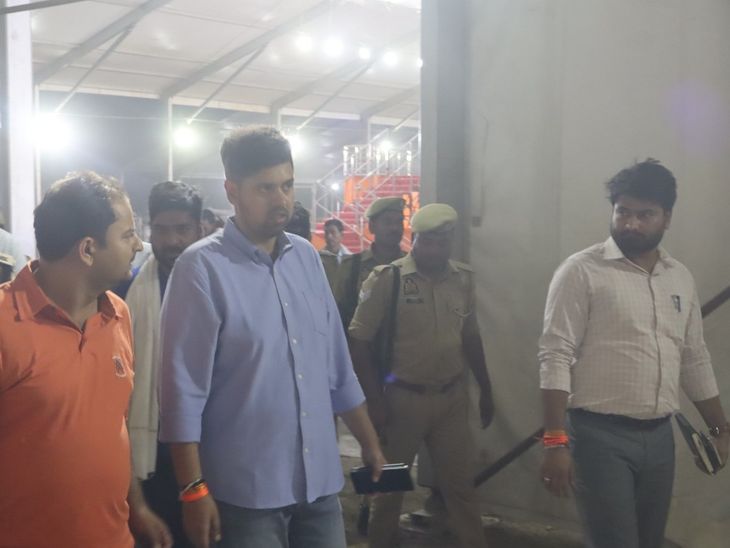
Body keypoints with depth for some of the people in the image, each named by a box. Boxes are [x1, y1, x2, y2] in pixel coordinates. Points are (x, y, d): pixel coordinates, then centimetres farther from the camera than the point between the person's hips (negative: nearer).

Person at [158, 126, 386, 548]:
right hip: (246, 490, -5)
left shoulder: (307, 257, 6)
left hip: (320, 481, 5)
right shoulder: (203, 268, -11)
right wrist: (194, 490, -13)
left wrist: (371, 445, 13)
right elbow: (183, 391, -11)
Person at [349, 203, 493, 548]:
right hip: (402, 398, -3)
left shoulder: (463, 278, 2)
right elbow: (359, 341, -10)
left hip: (452, 397, 3)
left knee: (461, 483, 11)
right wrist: (374, 400, -11)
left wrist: (485, 389, 16)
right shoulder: (387, 279, -13)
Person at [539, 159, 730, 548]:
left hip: (659, 436, 6)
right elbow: (556, 357, -14)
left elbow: (694, 361, 18)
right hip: (599, 435, -6)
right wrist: (556, 441, -20)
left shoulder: (680, 278, 10)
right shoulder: (581, 271, -9)